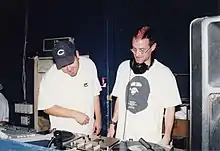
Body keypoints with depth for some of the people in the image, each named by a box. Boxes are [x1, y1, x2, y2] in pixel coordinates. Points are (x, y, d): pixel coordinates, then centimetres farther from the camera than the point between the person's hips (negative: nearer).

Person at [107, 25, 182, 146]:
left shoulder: (164, 73, -10)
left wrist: (166, 137, -4)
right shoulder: (124, 67, 2)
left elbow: (170, 107, -4)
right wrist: (113, 124, 10)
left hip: (150, 140, -3)